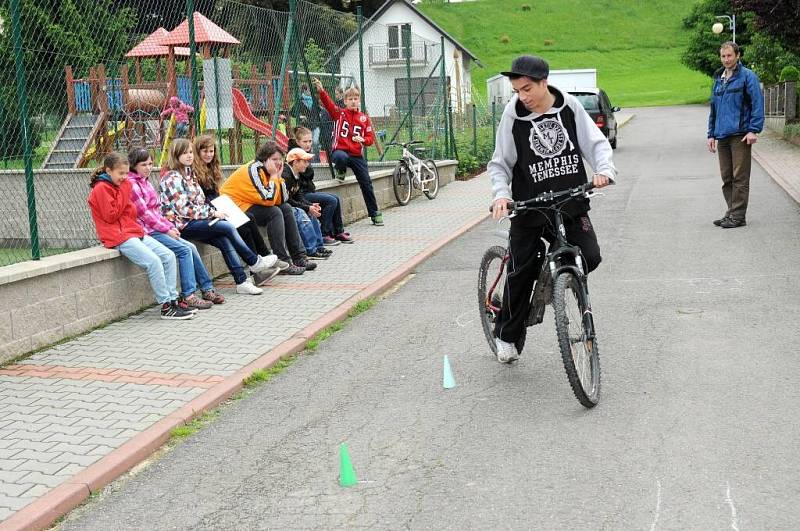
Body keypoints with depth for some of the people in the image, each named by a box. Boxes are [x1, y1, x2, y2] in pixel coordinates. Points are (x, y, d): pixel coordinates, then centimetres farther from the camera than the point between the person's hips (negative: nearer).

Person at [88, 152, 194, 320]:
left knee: (168, 256, -5)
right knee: (154, 262, -25)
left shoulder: (121, 186, 21)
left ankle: (172, 300, -5)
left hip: (133, 232, 9)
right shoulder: (101, 189, -5)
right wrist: (123, 192, -7)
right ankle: (166, 307, -19)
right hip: (118, 237, -9)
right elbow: (110, 216, -13)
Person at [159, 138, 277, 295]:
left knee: (225, 240, -16)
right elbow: (184, 209, -19)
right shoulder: (172, 178, -13)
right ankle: (254, 262, -2)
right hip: (182, 225, -8)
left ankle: (241, 281, -19)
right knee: (229, 227, -17)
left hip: (195, 221, 8)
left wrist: (213, 211, 1)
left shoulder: (188, 173, 16)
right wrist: (212, 213, -14)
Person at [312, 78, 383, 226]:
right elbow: (328, 103, -15)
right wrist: (321, 91, -33)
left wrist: (363, 140, -15)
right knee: (341, 157, -41)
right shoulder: (340, 113, 3)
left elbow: (370, 138, 8)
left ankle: (375, 214, 16)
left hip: (357, 155, 3)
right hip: (340, 151, -3)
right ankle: (340, 170, -1)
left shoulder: (364, 118, 10)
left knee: (366, 184, 2)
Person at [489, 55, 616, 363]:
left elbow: (595, 142, 3)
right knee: (521, 272, 0)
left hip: (571, 202, 2)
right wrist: (501, 194, -16)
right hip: (529, 207, -1)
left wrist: (604, 169, -17)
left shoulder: (569, 107, -2)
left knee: (589, 257, -15)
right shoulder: (513, 115, -5)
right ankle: (506, 335, 19)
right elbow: (500, 164, 1)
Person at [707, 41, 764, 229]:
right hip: (722, 136, 7)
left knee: (740, 178, -4)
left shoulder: (747, 76, -3)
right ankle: (732, 213, 18)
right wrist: (711, 134, 17)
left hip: (740, 136, -7)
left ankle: (738, 216, 0)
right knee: (727, 178, 10)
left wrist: (754, 130, -16)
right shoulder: (719, 79, 17)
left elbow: (757, 104, -9)